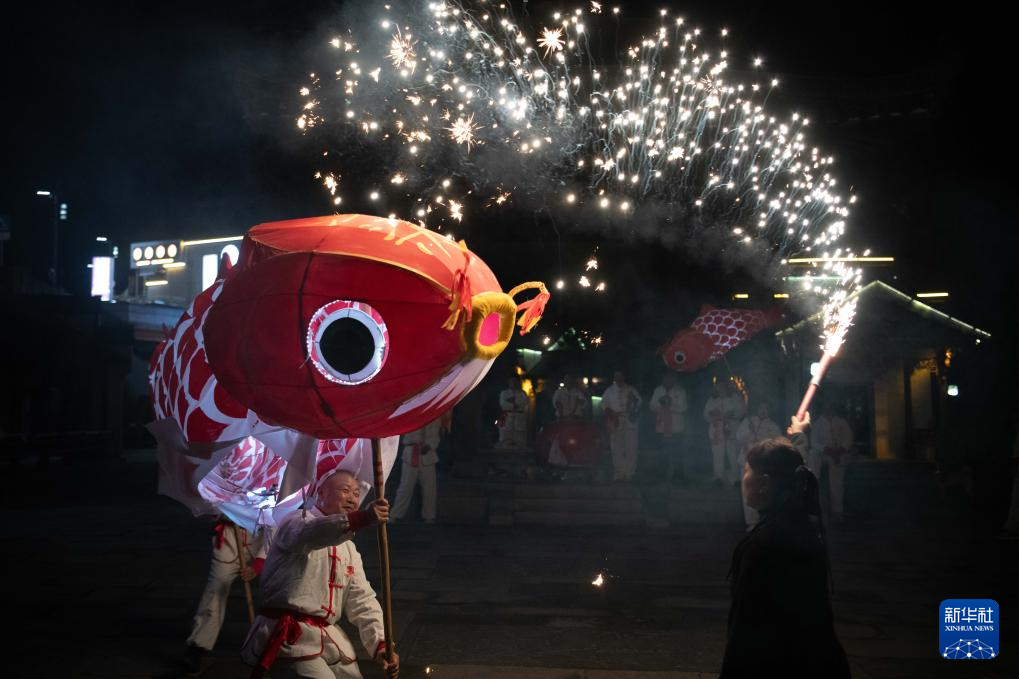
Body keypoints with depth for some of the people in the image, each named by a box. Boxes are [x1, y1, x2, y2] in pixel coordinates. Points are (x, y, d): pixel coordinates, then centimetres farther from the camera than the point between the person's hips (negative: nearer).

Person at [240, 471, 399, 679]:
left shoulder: (349, 549, 18)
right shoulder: (298, 521, -5)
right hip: (291, 638, -8)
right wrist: (360, 519, -48)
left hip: (330, 639, 8)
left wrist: (380, 644, -6)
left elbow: (363, 600, 10)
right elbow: (312, 534, -31)